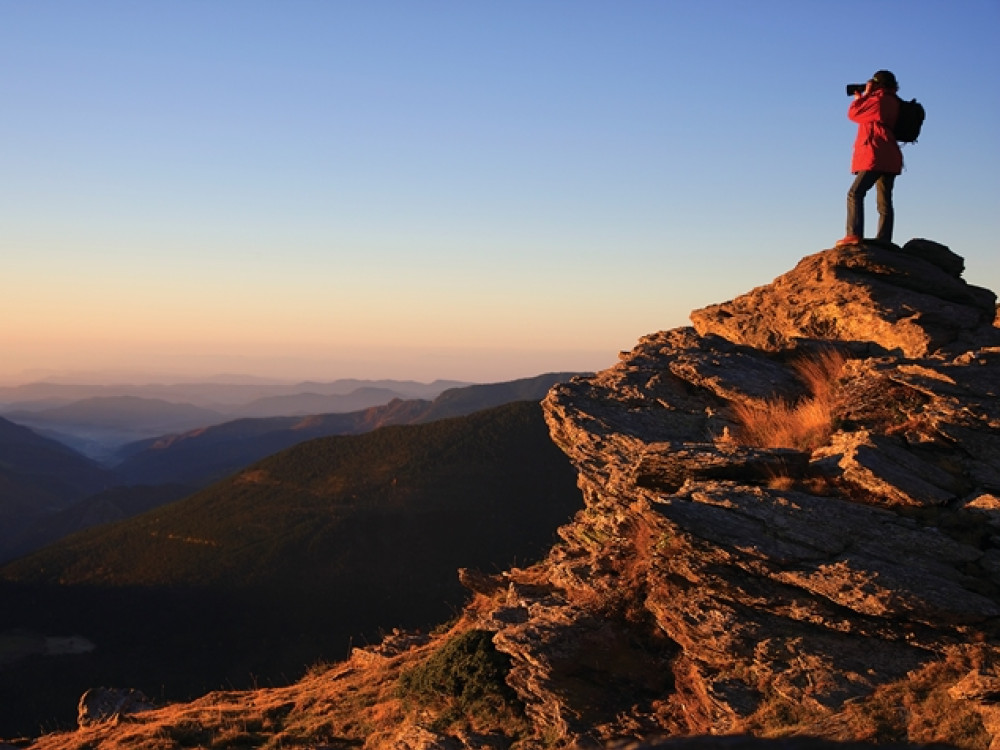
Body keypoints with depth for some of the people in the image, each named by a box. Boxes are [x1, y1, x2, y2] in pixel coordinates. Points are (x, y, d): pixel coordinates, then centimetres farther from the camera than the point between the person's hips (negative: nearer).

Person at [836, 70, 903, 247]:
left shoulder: (880, 100, -9)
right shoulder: (892, 102, 19)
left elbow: (853, 113, -4)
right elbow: (866, 115, 29)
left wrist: (864, 95, 8)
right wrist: (862, 98, 26)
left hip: (877, 156, -10)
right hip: (888, 158, 10)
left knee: (855, 193, -14)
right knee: (884, 202, 5)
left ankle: (854, 234, -25)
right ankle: (883, 240, 2)